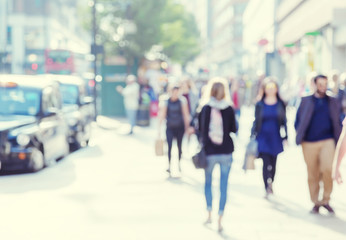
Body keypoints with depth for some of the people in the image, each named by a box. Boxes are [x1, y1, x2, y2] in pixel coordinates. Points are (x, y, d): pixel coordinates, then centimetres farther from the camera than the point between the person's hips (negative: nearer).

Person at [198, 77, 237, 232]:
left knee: (208, 182, 19)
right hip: (226, 152, 0)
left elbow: (199, 128, -2)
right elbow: (233, 129, 3)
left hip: (209, 151, 0)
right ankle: (220, 220, 3)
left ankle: (209, 213, 15)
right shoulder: (229, 109, -4)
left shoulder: (205, 108, -5)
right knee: (224, 186, 5)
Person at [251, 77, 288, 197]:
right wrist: (253, 136, 1)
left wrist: (285, 138, 4)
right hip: (263, 137, -2)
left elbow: (284, 122, 7)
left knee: (273, 163, 11)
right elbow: (256, 121, 5)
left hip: (276, 138, 2)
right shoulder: (260, 104, 2)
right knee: (266, 163, -13)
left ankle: (270, 186, 28)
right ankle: (268, 188, -18)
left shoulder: (281, 104, 4)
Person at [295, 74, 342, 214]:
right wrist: (300, 136, -3)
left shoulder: (333, 102, 13)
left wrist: (339, 139, 5)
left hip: (327, 141, 0)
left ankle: (326, 200, 0)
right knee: (312, 175, 4)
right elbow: (298, 120, 10)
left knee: (327, 169, -18)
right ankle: (316, 203, 17)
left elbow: (337, 122, 17)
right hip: (309, 143, 0)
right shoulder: (306, 101, 9)